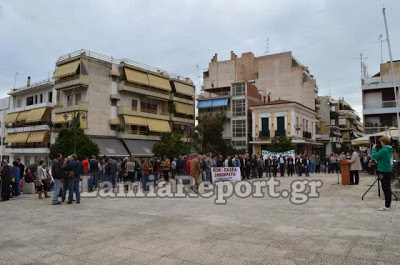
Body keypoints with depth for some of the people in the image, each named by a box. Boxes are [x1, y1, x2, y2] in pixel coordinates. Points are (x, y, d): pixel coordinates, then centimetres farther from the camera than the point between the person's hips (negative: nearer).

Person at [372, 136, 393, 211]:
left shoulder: (384, 150, -19)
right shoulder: (389, 150, 11)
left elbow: (374, 156, -15)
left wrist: (373, 148, -2)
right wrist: (376, 149, 12)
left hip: (384, 171, -9)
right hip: (389, 170, 9)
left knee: (386, 188, -5)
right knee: (387, 188, 14)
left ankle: (387, 206, -1)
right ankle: (388, 204, 21)